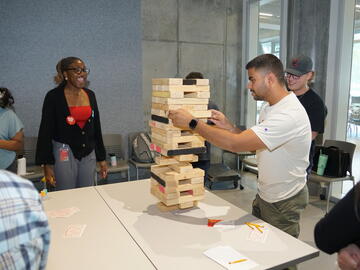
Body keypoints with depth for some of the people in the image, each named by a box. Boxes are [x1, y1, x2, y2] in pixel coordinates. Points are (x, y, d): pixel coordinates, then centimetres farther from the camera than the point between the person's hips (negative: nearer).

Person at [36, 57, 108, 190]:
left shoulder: (90, 95, 7)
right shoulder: (54, 96, -6)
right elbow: (46, 131, -5)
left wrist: (101, 158, 12)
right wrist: (47, 165, -9)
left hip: (89, 154, 4)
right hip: (64, 154, -4)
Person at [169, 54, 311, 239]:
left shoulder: (289, 115, -29)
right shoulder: (268, 108, 6)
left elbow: (235, 144, -35)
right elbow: (252, 145, 9)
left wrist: (191, 122, -28)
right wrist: (228, 126, -6)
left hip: (283, 202, -8)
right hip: (263, 195, 9)